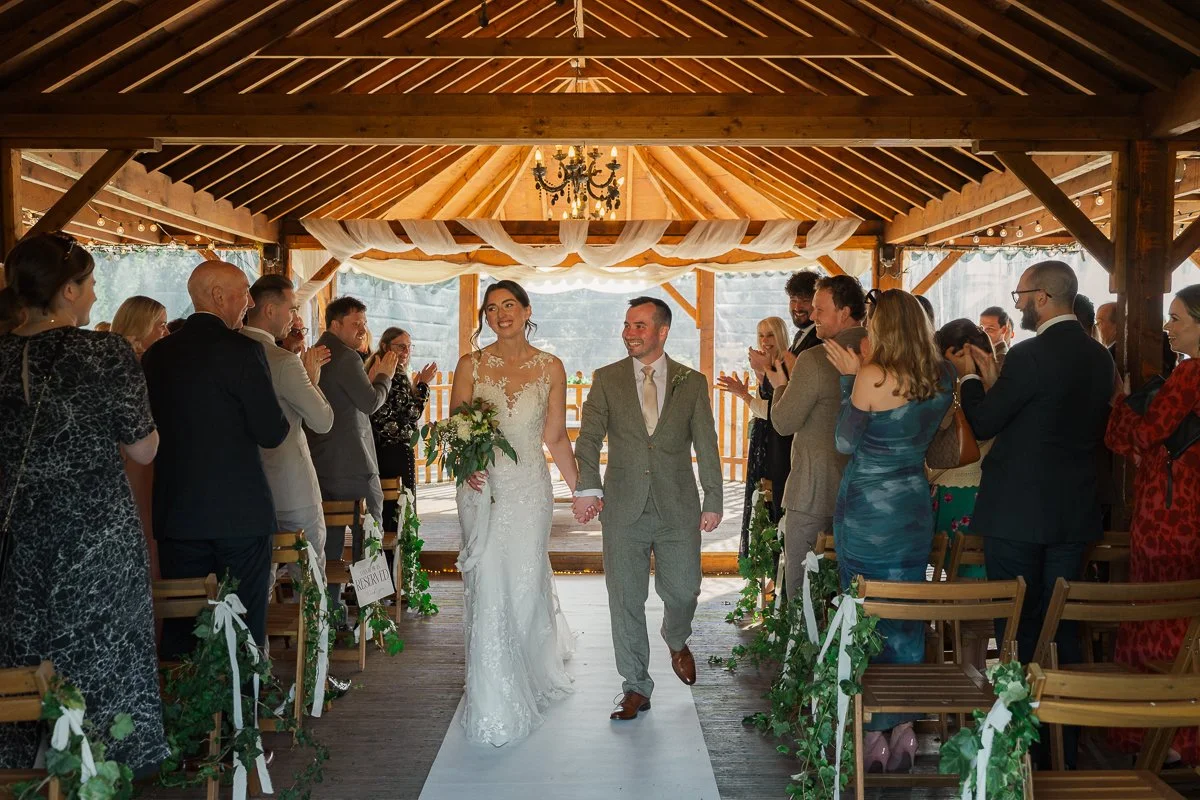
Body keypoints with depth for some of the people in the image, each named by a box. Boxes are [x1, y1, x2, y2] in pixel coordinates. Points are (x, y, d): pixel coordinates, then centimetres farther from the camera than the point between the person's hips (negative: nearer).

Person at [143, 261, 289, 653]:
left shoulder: (156, 353, 5)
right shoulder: (242, 351, -13)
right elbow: (272, 433, -12)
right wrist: (281, 419, 8)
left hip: (177, 514, 5)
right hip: (240, 514, -5)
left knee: (181, 628, 13)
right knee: (244, 626, 5)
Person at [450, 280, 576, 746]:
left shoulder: (550, 368, 4)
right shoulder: (471, 365, 4)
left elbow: (555, 437, 7)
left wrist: (581, 488, 6)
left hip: (529, 487, 0)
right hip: (481, 486, 0)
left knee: (525, 585, 4)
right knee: (486, 587, 0)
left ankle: (531, 677, 33)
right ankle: (494, 702, 13)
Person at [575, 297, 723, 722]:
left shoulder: (692, 382, 5)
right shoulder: (607, 380, 4)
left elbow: (706, 445, 5)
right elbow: (589, 438, -5)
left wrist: (713, 500, 0)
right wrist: (587, 487, -20)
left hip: (678, 508, 0)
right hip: (624, 507, 0)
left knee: (682, 591, 5)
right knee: (625, 599, 4)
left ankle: (677, 641, 40)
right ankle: (636, 688, 18)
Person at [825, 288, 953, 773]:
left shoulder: (872, 376, -17)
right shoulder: (942, 377, 0)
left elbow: (846, 442, -7)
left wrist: (850, 378, -3)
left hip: (866, 511, -5)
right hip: (914, 509, 6)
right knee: (907, 616, 14)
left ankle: (873, 734, 15)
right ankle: (904, 729, 22)